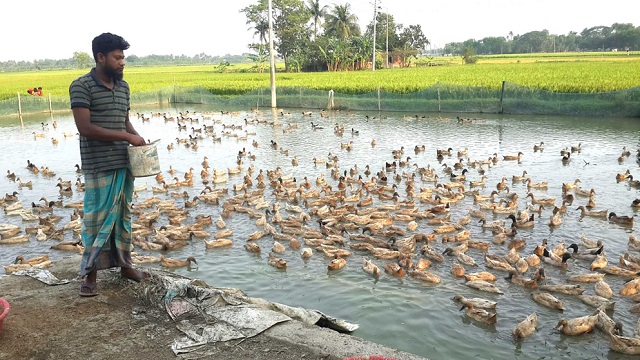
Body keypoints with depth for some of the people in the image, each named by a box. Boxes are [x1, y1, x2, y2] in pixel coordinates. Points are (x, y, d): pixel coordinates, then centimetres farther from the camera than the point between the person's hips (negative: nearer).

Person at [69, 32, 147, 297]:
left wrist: (138, 139, 0)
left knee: (123, 215, 14)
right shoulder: (81, 86, -9)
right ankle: (90, 273, 14)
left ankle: (124, 264, 27)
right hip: (98, 167, -6)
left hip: (124, 163, 6)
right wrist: (127, 136, -17)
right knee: (97, 218, 1)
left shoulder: (123, 86, 10)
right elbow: (85, 128, -17)